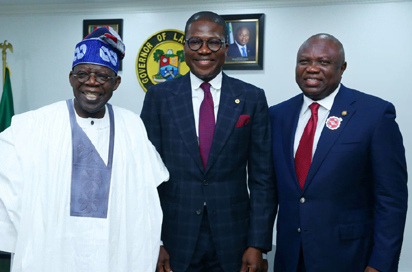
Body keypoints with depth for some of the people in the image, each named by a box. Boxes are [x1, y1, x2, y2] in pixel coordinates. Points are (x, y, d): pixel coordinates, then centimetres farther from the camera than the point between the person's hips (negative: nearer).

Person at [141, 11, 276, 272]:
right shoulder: (159, 96, 0)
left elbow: (262, 178, -1)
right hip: (174, 239, 0)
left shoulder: (252, 98, -1)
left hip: (232, 241, 1)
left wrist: (257, 245, -5)